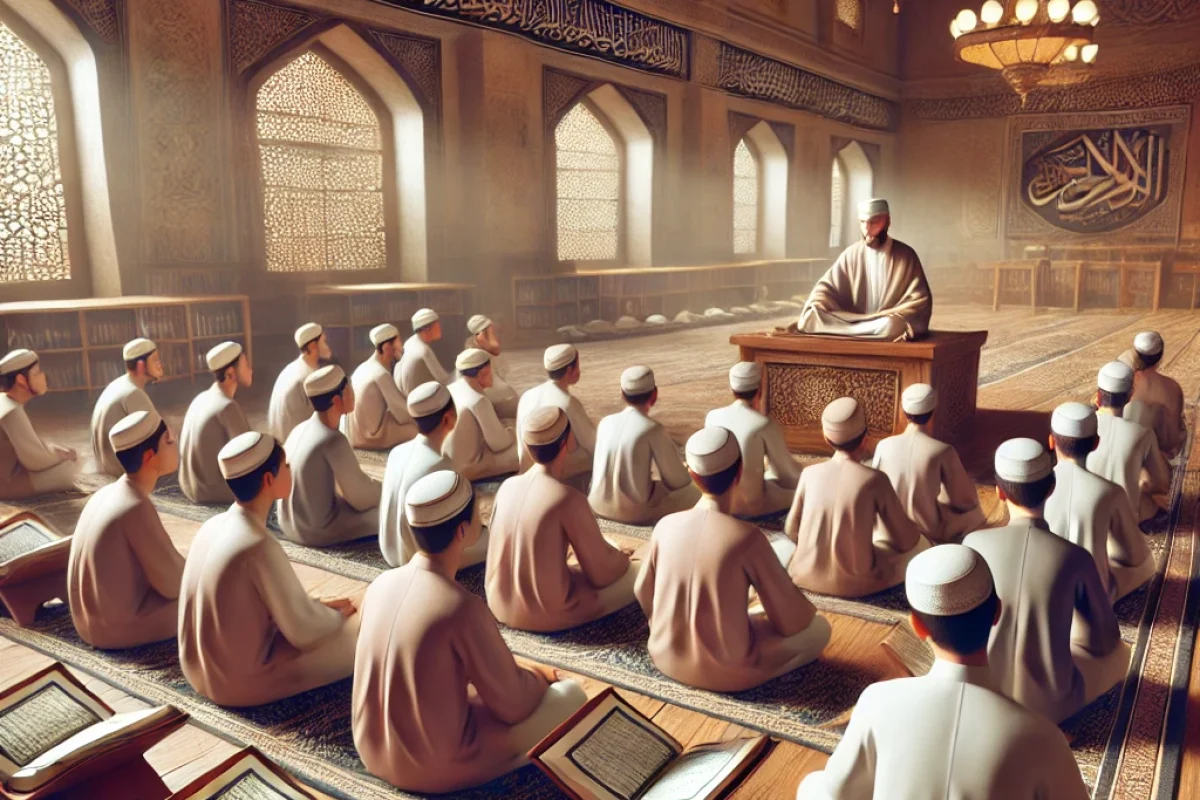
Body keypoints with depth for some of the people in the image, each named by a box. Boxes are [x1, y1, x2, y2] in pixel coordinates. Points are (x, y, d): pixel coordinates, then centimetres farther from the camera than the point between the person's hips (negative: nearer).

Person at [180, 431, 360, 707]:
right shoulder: (260, 546, -26)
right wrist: (337, 615, 2)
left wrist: (320, 606, 8)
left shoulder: (213, 525, -2)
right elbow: (303, 632, -18)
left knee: (319, 613, 22)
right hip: (240, 680, -8)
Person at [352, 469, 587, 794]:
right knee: (569, 694, 2)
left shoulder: (380, 584, -7)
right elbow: (512, 704, -15)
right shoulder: (463, 608, -27)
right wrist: (539, 679, 7)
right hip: (434, 769, -7)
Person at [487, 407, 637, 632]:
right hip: (545, 615, -5)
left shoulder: (507, 486, -5)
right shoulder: (569, 499, -22)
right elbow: (600, 571, -13)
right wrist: (623, 560, 9)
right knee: (635, 575, 8)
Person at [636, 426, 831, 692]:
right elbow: (789, 619, -15)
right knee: (819, 628, 11)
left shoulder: (666, 525, -11)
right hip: (725, 672, -5)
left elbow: (643, 593, 4)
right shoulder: (747, 537, -24)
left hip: (666, 658, 5)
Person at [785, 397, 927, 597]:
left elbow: (791, 531, 5)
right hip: (854, 582, -2)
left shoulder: (809, 474, -6)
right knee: (917, 543, 20)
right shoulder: (875, 480, -15)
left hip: (806, 576, 3)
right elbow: (904, 540, -5)